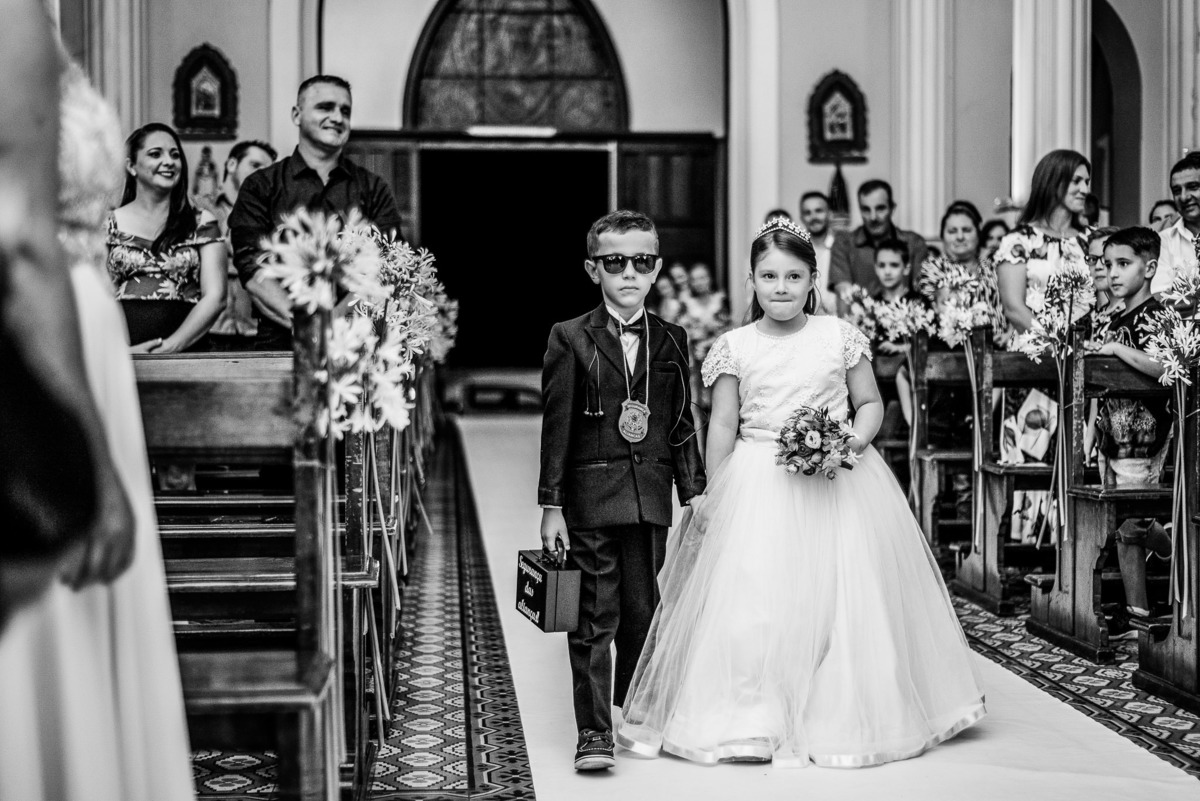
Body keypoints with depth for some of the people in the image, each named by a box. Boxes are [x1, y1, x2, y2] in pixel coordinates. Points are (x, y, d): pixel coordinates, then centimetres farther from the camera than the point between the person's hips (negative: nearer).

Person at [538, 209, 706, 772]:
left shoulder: (671, 341, 9)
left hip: (651, 498, 3)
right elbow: (556, 426, -3)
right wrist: (551, 505, -6)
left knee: (643, 615, 12)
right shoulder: (571, 339, -1)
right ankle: (594, 734, 5)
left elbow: (681, 425, 13)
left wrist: (693, 491, 10)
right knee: (594, 620, -1)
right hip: (590, 498, -3)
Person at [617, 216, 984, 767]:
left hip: (838, 484, 0)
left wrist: (855, 440, -12)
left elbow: (871, 403, 8)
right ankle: (756, 720, 10)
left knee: (840, 596, 2)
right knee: (753, 603, -2)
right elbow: (723, 426, 4)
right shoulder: (736, 347, 2)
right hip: (758, 488, 0)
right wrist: (713, 494, 2)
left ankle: (838, 716, 16)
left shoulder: (840, 337, 2)